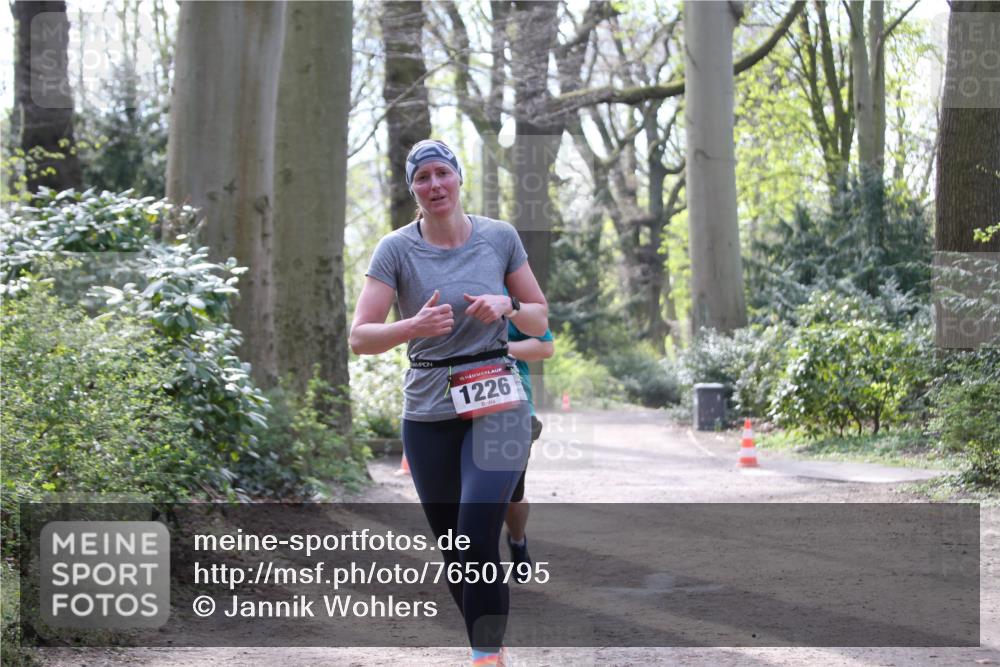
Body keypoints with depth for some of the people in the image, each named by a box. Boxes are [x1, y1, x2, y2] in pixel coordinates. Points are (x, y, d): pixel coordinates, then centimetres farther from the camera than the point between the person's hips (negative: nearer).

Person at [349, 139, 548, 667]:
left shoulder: (500, 237, 1)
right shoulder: (397, 248, -3)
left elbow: (540, 321, 10)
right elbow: (360, 337, -8)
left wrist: (507, 306, -12)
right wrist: (415, 326, -25)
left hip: (497, 405, -1)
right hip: (428, 415, 1)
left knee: (477, 541, -17)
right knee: (451, 548, 8)